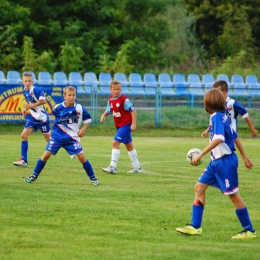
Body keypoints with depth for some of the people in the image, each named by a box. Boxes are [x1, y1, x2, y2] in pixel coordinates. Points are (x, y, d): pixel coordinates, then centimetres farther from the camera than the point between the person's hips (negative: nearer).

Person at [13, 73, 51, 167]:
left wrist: (31, 106, -26)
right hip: (32, 117, 7)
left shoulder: (36, 90, -20)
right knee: (24, 135, -6)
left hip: (42, 117, -7)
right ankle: (23, 160, -2)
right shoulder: (25, 91, 4)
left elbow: (43, 101, -26)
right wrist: (25, 109, 4)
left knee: (48, 139, 4)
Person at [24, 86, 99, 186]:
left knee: (81, 157, -10)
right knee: (46, 154, -7)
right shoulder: (58, 108, -7)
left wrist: (83, 129, -10)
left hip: (72, 138, -1)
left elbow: (88, 119, 3)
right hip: (57, 136, 1)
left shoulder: (79, 108, -10)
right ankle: (34, 176, 8)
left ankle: (93, 178, 6)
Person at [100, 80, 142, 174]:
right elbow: (109, 110, 16)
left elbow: (133, 110, -18)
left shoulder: (124, 100, -18)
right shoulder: (110, 100, 3)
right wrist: (104, 115, -6)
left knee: (115, 143, -16)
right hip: (119, 126, 9)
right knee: (129, 145, 16)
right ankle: (137, 167, 27)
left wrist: (133, 124, -23)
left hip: (126, 125, -8)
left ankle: (113, 167, -17)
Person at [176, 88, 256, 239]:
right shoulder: (222, 117, 10)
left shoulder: (217, 117, -17)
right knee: (199, 188, 9)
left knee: (233, 195, -2)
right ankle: (195, 227, 11)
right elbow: (235, 137, 17)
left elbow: (219, 138, -30)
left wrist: (201, 154, -28)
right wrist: (244, 157, 23)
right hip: (216, 161, 10)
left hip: (225, 161, -10)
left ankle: (249, 231, 7)